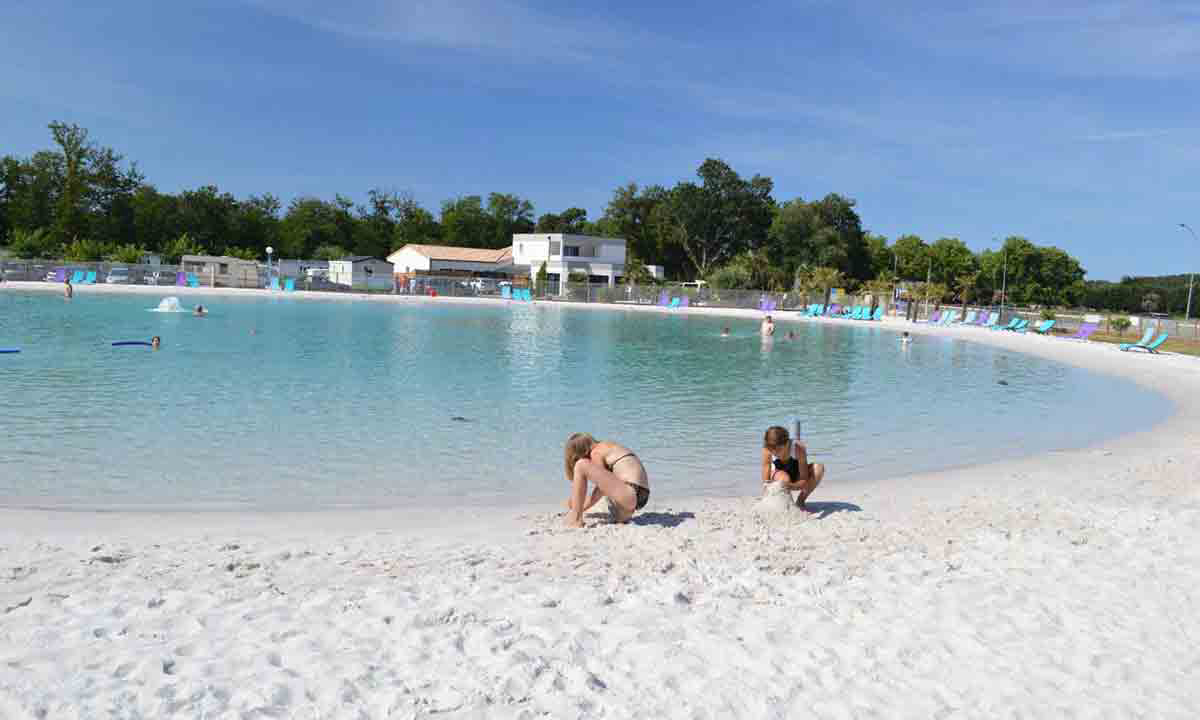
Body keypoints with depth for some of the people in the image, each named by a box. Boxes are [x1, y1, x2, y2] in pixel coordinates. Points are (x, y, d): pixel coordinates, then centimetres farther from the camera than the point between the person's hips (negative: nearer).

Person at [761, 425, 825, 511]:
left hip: (797, 482, 1)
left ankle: (800, 501, -12)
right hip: (777, 478, -1)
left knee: (819, 468, -29)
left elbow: (804, 480, -33)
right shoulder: (767, 451, -27)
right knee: (784, 477, -38)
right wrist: (766, 486, -47)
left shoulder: (798, 448, -31)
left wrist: (792, 486, -53)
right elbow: (766, 480, -23)